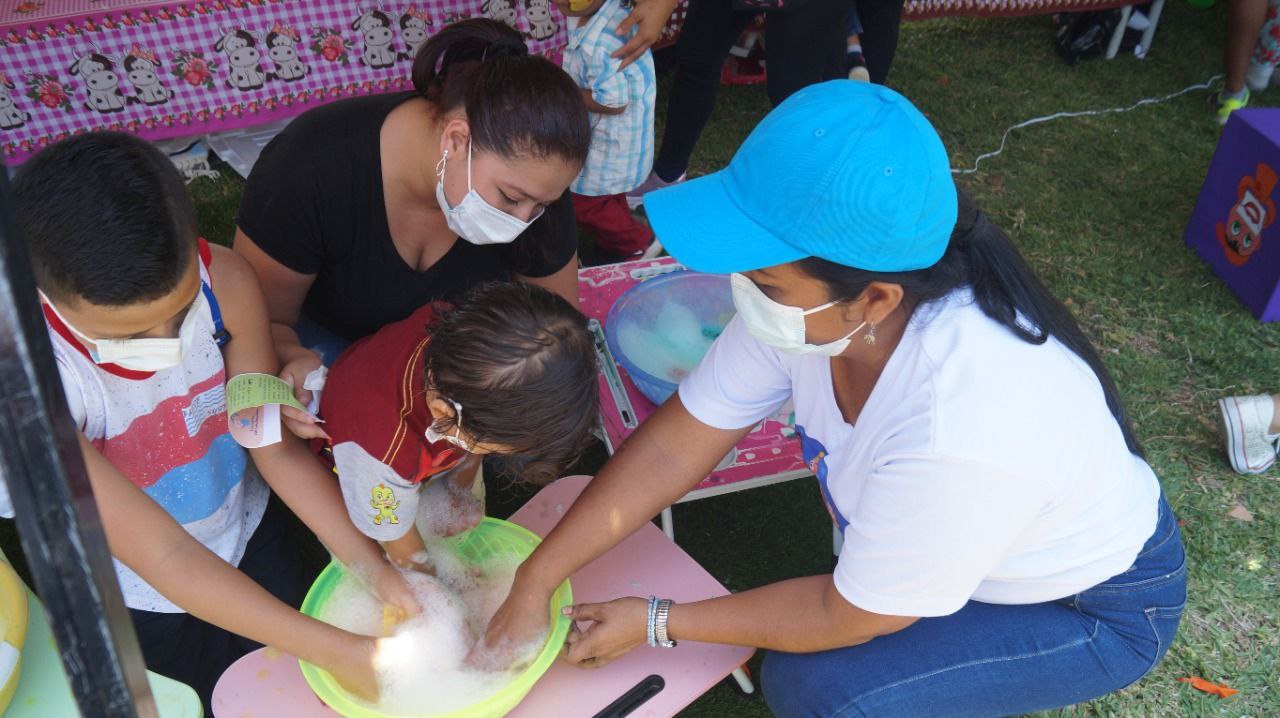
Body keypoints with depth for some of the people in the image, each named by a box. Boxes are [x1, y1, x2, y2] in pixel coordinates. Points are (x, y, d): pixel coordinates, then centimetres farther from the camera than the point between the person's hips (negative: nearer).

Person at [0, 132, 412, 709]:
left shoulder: (224, 282, -25)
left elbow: (277, 446, -14)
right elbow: (160, 554, -33)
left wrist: (372, 566, -24)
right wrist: (335, 651, -34)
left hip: (250, 538, 3)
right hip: (138, 607, -2)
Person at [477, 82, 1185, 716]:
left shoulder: (959, 434, -42)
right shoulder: (808, 296, -23)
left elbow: (848, 616, -25)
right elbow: (672, 446, -14)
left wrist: (655, 623, -15)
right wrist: (533, 585, -14)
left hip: (1095, 608, -6)